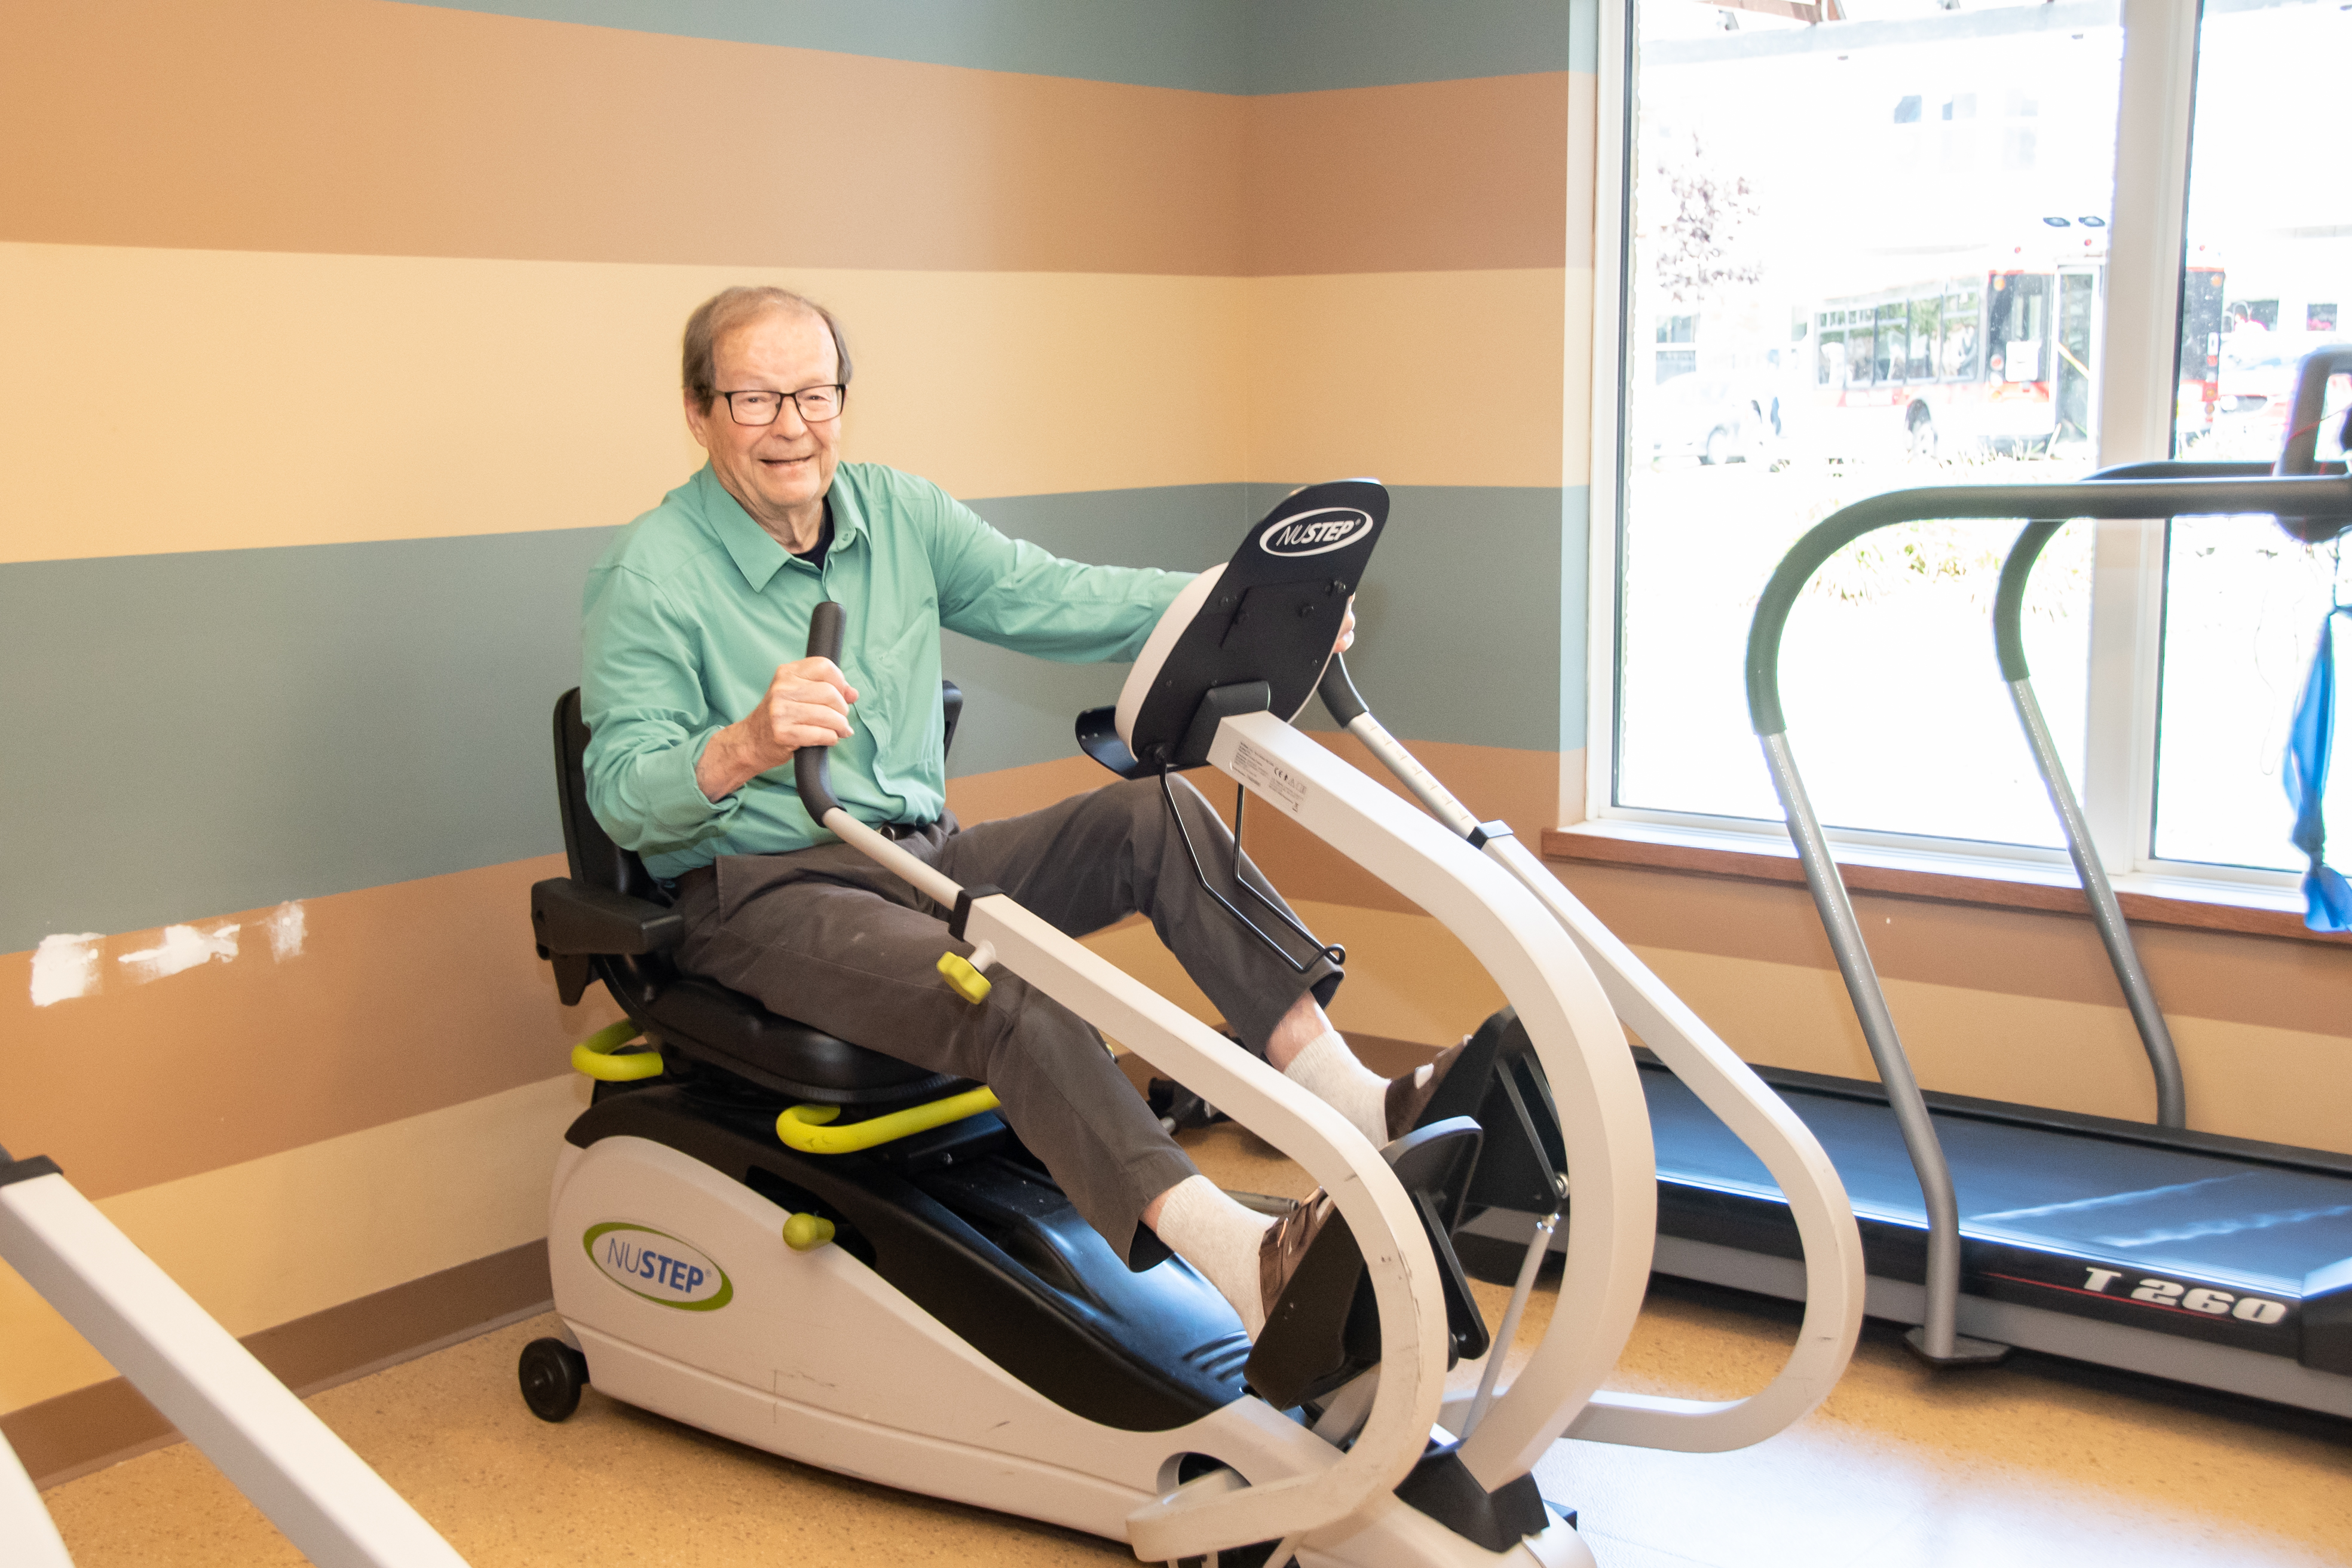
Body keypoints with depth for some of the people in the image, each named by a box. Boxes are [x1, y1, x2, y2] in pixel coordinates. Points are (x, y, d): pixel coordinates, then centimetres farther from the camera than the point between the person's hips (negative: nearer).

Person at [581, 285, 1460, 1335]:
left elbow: (1049, 597, 3)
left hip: (924, 857, 7)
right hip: (765, 896, -6)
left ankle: (1347, 1099, -22)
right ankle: (1237, 1264, -45)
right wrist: (746, 747, -39)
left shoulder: (898, 514, 10)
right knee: (1003, 991, -34)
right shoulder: (646, 579, -8)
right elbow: (622, 796, -16)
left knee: (1156, 815, -14)